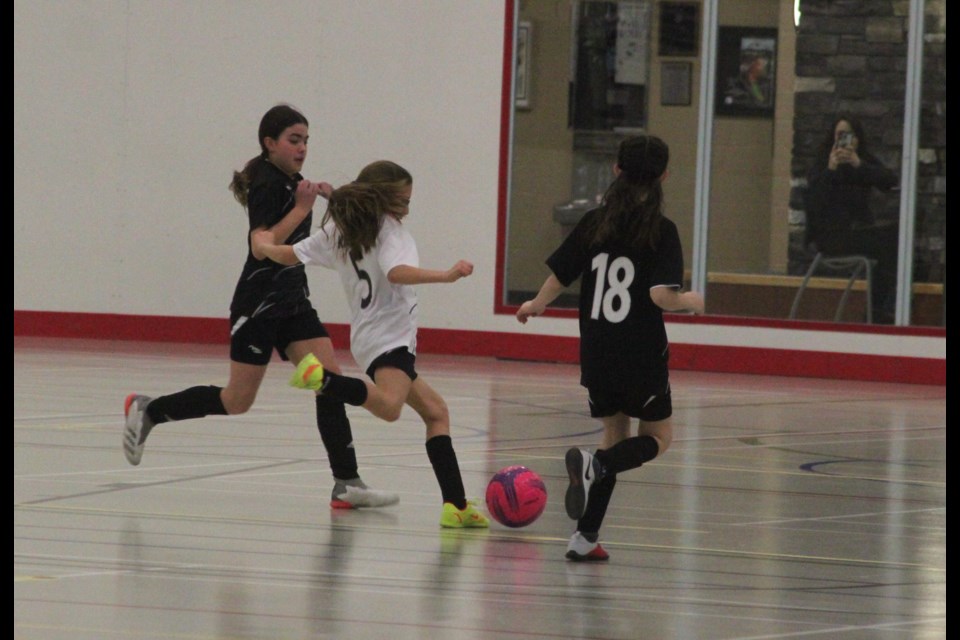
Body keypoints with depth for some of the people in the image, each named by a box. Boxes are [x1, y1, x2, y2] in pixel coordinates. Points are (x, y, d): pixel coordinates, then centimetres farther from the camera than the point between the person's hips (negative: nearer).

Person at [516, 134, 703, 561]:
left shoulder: (593, 223, 1)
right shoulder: (661, 231, -11)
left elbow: (559, 277, 5)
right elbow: (661, 295, -20)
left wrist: (536, 305, 26)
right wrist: (692, 301, 2)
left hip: (596, 353, 4)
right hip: (641, 355, -4)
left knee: (615, 432, 20)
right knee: (659, 437, 15)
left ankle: (586, 537, 12)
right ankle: (595, 464, -16)